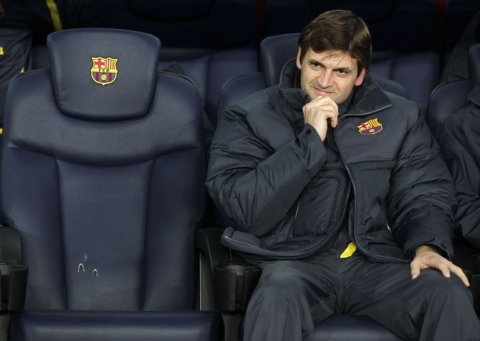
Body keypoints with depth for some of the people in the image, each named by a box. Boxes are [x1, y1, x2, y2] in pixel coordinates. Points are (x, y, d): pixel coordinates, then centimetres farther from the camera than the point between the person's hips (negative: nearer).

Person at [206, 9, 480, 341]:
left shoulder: (398, 117, 13)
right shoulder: (251, 117, 4)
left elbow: (425, 193, 12)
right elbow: (245, 210, -7)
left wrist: (427, 246, -10)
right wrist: (309, 140, -11)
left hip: (377, 261, 2)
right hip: (295, 261, -2)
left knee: (449, 295, -28)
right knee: (277, 293, -38)